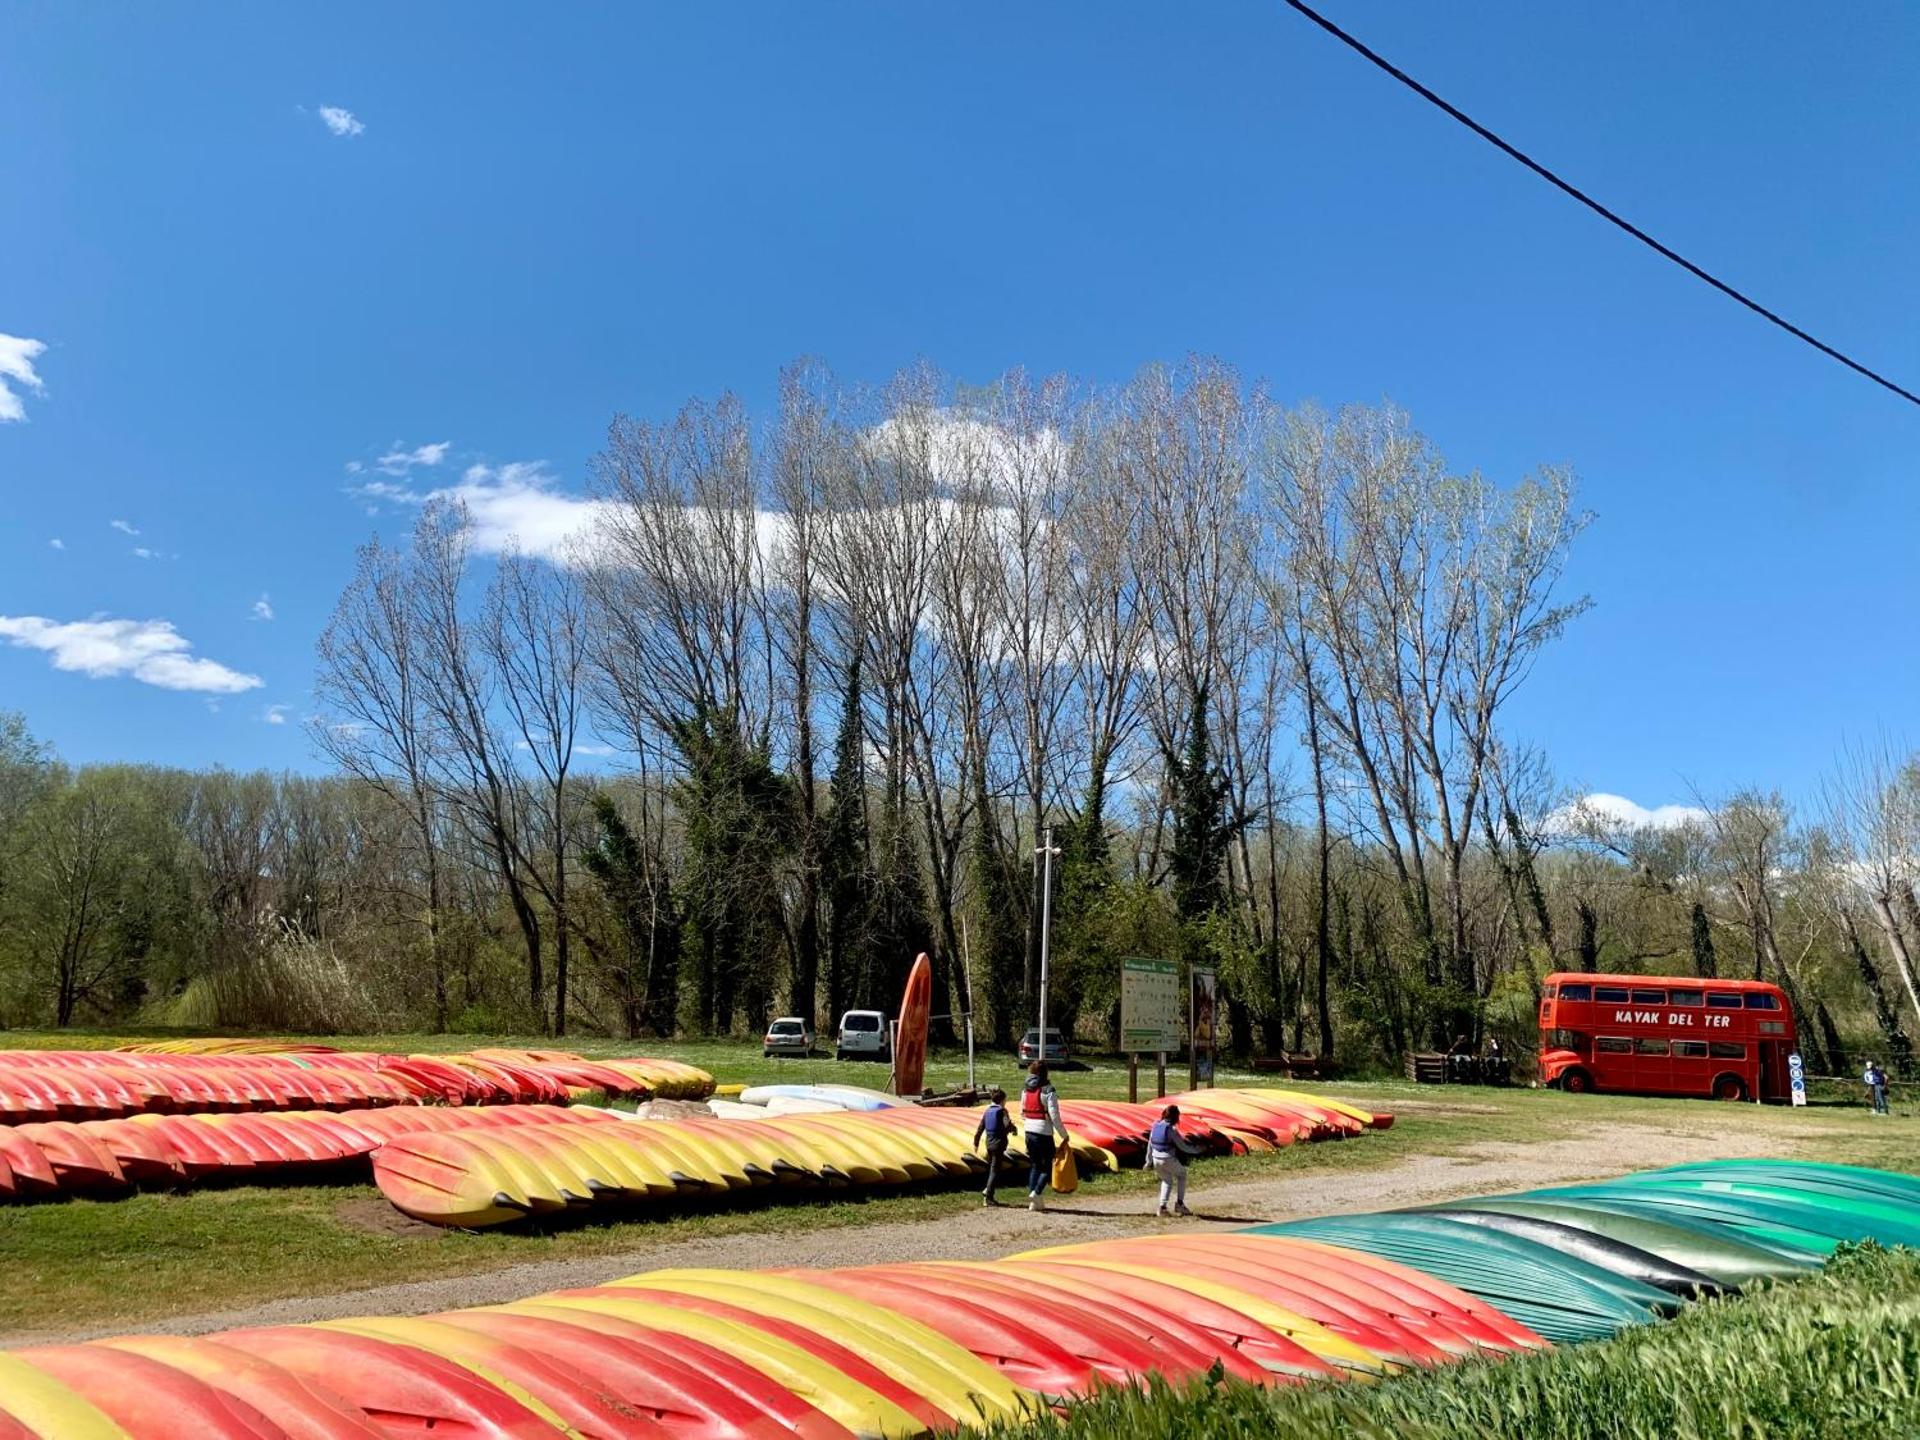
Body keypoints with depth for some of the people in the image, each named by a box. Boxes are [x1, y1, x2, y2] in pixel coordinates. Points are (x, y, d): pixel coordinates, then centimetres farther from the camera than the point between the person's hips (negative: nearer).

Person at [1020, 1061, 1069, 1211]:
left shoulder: (1025, 1090, 7)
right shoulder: (1048, 1091, -13)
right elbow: (1055, 1117, -16)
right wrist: (1064, 1135, -8)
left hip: (1028, 1132, 6)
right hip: (1044, 1133, -6)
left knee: (1034, 1166, 15)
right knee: (1047, 1166, 6)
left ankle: (1035, 1202, 13)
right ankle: (1036, 1193, -13)